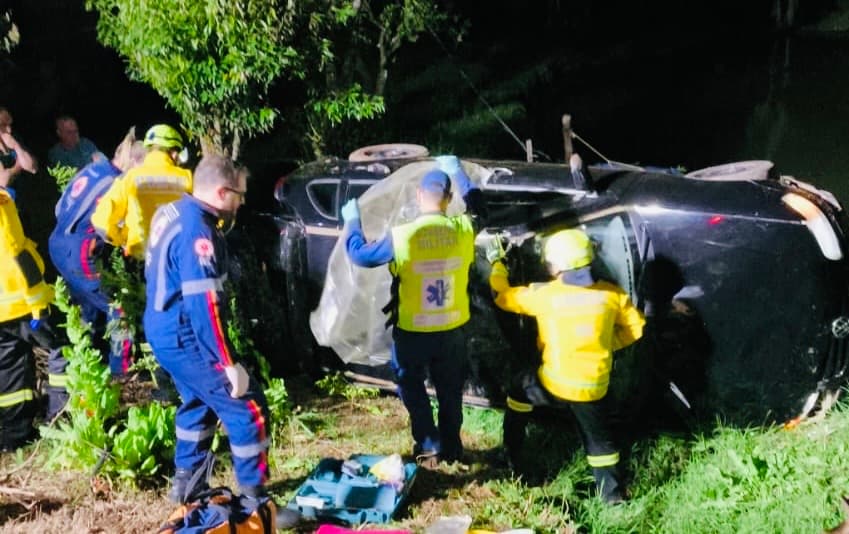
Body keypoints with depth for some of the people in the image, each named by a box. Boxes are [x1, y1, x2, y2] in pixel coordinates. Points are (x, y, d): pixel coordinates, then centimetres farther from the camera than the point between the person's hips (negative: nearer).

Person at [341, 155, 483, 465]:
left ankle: (428, 447, 18)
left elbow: (359, 254, -6)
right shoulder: (463, 230, -12)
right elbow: (474, 203, 13)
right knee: (450, 391, 20)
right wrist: (456, 171, 26)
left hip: (413, 333, -3)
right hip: (452, 331, 3)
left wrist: (351, 220, 11)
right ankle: (451, 448, 32)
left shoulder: (402, 237, -22)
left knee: (412, 388, 20)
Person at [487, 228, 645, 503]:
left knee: (520, 387, 28)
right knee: (599, 439, 20)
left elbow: (502, 295, 2)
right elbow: (635, 328, 5)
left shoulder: (544, 294, -12)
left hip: (555, 384, -2)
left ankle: (511, 456, 34)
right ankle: (613, 494, 24)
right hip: (594, 386, 2)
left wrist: (496, 262, 16)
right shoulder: (612, 293, -4)